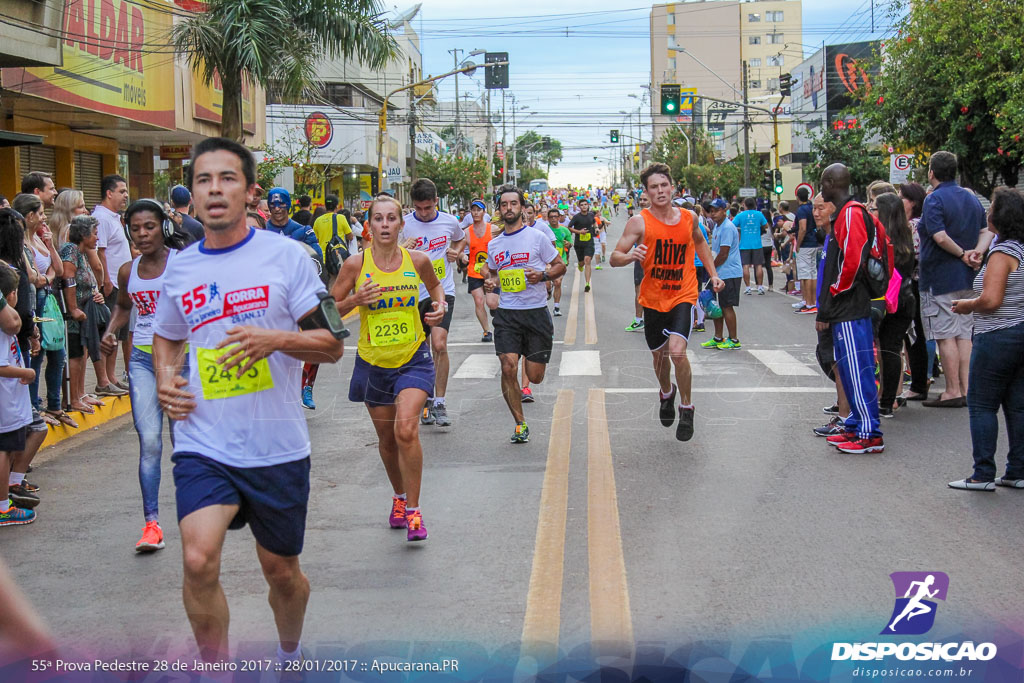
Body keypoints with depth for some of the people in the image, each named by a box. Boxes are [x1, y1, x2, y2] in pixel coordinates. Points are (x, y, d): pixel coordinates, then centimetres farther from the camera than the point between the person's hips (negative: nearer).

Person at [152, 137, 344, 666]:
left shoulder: (286, 256, -4)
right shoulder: (179, 269, 6)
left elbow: (332, 344, -4)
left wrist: (276, 339, -22)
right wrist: (165, 378, 4)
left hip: (277, 448, -1)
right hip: (203, 446, 1)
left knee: (281, 570, 14)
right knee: (199, 561, -20)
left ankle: (290, 656, 44)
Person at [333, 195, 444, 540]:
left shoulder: (418, 260, -4)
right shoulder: (356, 265, -8)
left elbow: (435, 284, 19)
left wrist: (440, 306, -1)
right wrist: (356, 299, -18)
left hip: (413, 359, -1)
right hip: (373, 361, 1)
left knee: (406, 429, -20)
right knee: (386, 438, 13)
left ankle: (413, 510, -7)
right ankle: (399, 496, 40)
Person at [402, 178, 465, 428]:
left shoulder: (450, 222, 2)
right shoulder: (404, 225, -4)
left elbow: (461, 239, 25)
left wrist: (456, 252, 3)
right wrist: (404, 248, -21)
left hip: (443, 291, -1)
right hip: (415, 294, 1)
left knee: (439, 345, -17)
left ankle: (440, 403, -8)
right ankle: (426, 400, 27)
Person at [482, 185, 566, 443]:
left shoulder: (537, 237, -1)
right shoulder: (493, 245, 10)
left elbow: (560, 266, 5)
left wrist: (543, 275, -15)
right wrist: (490, 282, 5)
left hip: (536, 312, -2)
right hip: (506, 315, 2)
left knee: (535, 377, 0)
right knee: (508, 368, -15)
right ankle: (520, 424, -1)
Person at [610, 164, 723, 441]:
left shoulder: (689, 217, -1)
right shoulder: (639, 222, -10)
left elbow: (700, 243, 22)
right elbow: (614, 259, -14)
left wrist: (713, 274, 17)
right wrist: (630, 256, -35)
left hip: (684, 296, -1)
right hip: (653, 300, 1)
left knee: (677, 351, -20)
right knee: (659, 355, 16)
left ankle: (687, 408, 1)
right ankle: (667, 393, 50)